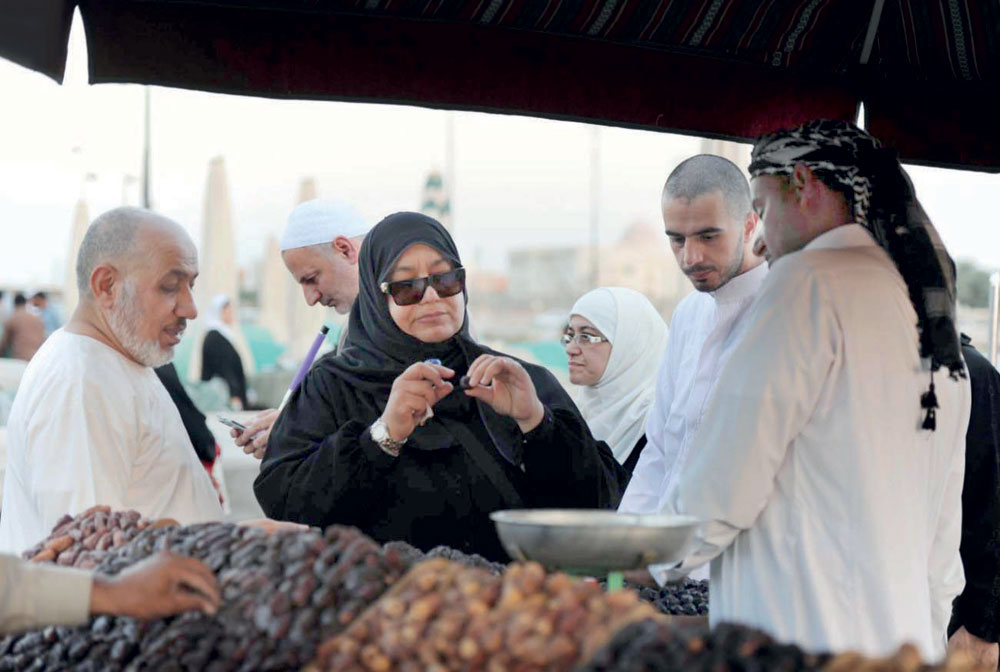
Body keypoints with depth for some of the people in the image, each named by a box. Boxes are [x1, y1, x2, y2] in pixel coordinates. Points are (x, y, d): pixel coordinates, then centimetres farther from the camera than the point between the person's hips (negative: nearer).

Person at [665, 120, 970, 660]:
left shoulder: (810, 282, -10)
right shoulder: (930, 302, 15)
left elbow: (722, 488, -12)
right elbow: (942, 539, 18)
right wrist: (926, 644, 24)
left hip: (808, 647, -8)